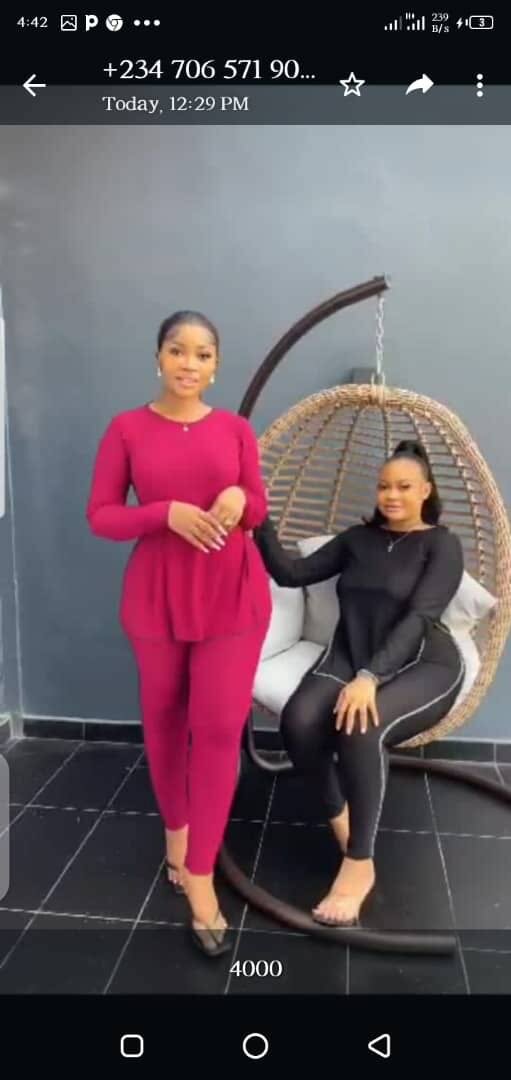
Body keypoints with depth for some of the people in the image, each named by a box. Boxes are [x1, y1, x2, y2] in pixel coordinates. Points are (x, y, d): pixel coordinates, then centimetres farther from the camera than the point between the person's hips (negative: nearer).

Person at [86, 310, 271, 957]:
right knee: (165, 720, 14)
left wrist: (239, 500, -15)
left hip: (234, 592, 1)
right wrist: (168, 512, -20)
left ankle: (199, 876, 10)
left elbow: (259, 508, 9)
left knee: (220, 727, -3)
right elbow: (99, 516, -4)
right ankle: (175, 830, 40)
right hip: (158, 592, 0)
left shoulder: (236, 429, 2)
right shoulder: (127, 429, -2)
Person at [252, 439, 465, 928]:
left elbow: (418, 617, -15)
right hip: (350, 656, 4)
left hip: (422, 665, -4)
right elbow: (292, 573, 10)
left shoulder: (442, 544, 0)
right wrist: (260, 524, -4)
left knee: (361, 729, -35)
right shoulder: (357, 538, 15)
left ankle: (359, 865, -15)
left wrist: (371, 678, -29)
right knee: (299, 721, -28)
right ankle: (339, 814, 2)